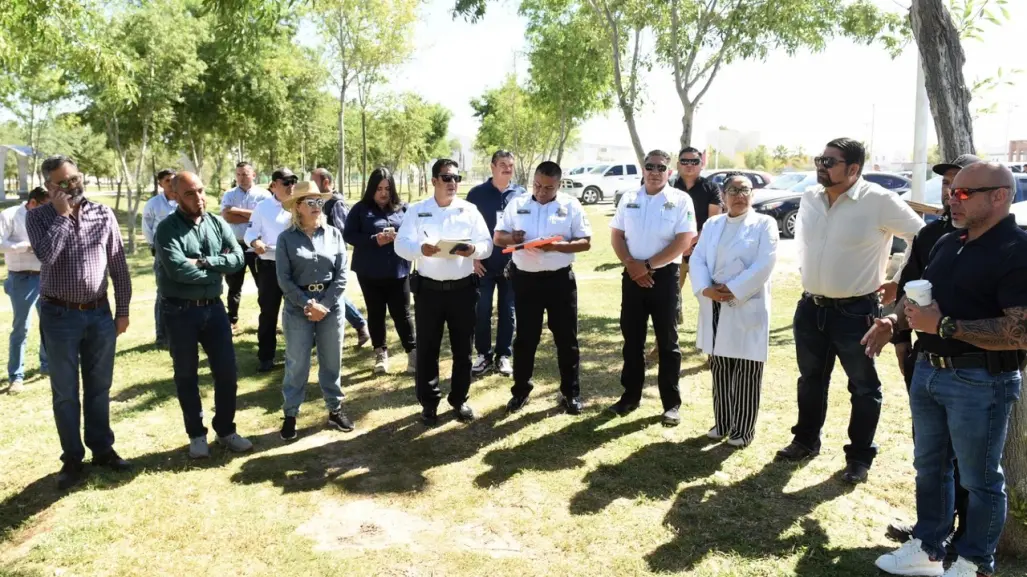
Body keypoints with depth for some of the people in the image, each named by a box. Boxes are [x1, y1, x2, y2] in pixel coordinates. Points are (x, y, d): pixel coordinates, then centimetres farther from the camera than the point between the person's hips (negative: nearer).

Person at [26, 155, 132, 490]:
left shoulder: (103, 215, 1)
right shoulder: (38, 216, -4)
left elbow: (119, 266, 3)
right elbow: (45, 254, -23)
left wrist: (122, 310, 3)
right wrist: (62, 214, -17)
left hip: (100, 313, 2)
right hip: (60, 316, -2)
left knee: (99, 388, 13)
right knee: (65, 393, 7)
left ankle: (102, 449, 28)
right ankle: (72, 459, 20)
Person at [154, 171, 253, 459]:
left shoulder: (218, 223, 5)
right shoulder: (167, 228, -10)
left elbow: (238, 258, -5)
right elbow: (178, 270, -23)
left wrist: (204, 262, -18)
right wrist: (217, 269, -10)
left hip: (213, 307, 4)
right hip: (180, 311, -4)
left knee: (227, 371, 7)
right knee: (187, 375, 9)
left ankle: (225, 430, 25)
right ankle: (197, 434, 24)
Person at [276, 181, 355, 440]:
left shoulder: (334, 234, 2)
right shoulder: (286, 238, -2)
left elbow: (341, 275, -1)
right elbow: (283, 279, -6)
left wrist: (324, 305, -10)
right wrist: (307, 305, -14)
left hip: (331, 307, 2)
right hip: (298, 309, -2)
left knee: (332, 362, 10)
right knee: (297, 364, 3)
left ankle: (335, 410, 25)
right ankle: (290, 415, 17)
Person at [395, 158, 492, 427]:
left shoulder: (470, 210, 4)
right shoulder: (417, 210, 2)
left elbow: (487, 244, 0)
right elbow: (401, 244, -5)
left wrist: (474, 249, -23)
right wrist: (421, 249, -25)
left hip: (463, 289, 1)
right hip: (428, 289, -1)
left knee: (463, 349, 10)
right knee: (427, 349, 6)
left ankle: (459, 400, 26)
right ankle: (429, 403, 21)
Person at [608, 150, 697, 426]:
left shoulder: (680, 200, -4)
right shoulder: (629, 199, 8)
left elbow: (683, 241, -12)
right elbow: (616, 235, 7)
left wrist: (648, 265, -14)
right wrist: (630, 264, -9)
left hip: (664, 276, -3)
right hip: (632, 276, 4)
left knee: (667, 341, 4)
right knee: (632, 339, 11)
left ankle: (672, 403, 12)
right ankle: (630, 395, 23)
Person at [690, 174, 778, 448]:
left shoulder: (765, 224, -1)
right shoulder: (712, 224, 12)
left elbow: (764, 265, -12)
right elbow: (697, 259, 4)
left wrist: (733, 289, -17)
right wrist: (705, 288, -14)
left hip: (748, 307, -4)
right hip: (715, 308, 4)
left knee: (746, 373, 2)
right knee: (720, 370, 12)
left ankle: (743, 430, 14)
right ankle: (722, 423, 25)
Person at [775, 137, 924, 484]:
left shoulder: (879, 201, -15)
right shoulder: (809, 199, 3)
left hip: (856, 312, -5)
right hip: (810, 308, 6)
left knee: (863, 387, 9)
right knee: (810, 381, 18)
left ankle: (859, 457, 24)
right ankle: (806, 441, 36)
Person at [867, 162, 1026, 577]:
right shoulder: (947, 244, 10)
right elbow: (919, 294, 19)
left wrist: (943, 326, -25)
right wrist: (894, 320, -1)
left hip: (981, 382, -8)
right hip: (928, 372, 8)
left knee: (979, 479, 8)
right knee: (930, 466, 18)